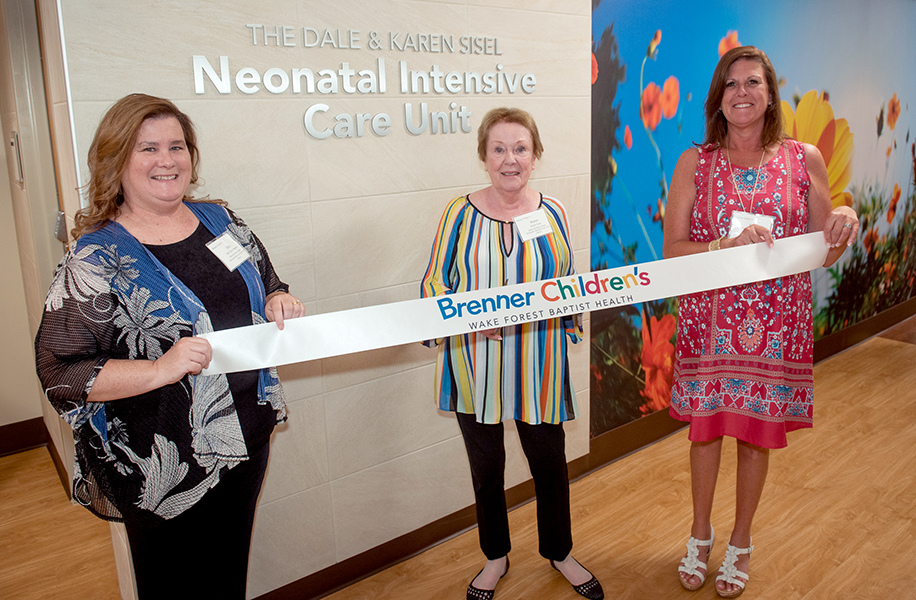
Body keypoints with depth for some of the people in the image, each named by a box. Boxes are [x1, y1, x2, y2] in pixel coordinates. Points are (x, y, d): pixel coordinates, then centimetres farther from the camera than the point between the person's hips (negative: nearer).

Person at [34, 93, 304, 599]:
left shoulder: (220, 221, 2)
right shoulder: (95, 260, -14)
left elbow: (265, 286, 16)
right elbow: (59, 372, -16)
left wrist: (278, 302, -8)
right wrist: (161, 369, -29)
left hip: (247, 439, 5)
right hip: (165, 469, -5)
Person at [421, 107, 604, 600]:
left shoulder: (552, 213, 2)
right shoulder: (460, 212, -6)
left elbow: (569, 285, 12)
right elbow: (433, 284, -4)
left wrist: (572, 305, -6)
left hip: (538, 365, 2)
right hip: (475, 362, -1)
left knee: (550, 461, 14)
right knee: (486, 464, 15)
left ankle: (559, 552, 41)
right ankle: (495, 557, 40)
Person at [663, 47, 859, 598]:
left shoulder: (805, 160, 1)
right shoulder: (695, 163, -2)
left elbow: (823, 255, 5)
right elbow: (672, 251, -6)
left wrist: (844, 225, -16)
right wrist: (729, 245, -22)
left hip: (777, 321, 1)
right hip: (709, 318, 0)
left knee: (758, 433, 12)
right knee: (706, 426, 12)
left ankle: (741, 543, 36)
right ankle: (701, 534, 37)